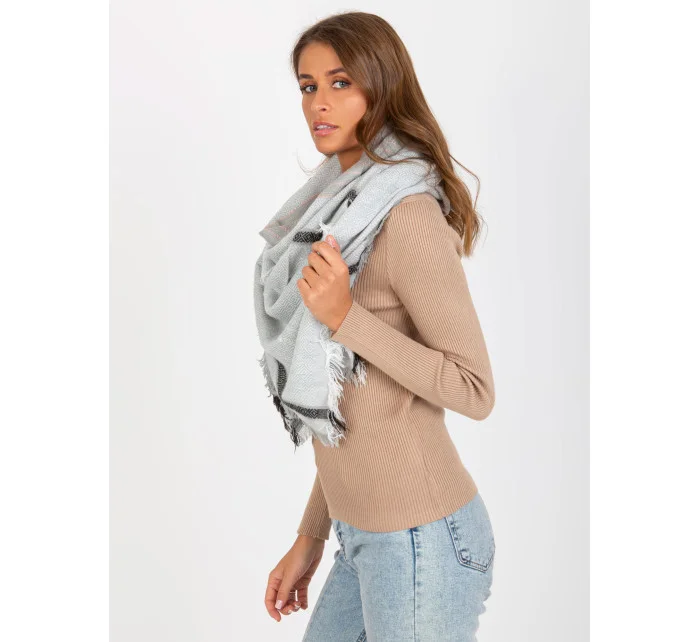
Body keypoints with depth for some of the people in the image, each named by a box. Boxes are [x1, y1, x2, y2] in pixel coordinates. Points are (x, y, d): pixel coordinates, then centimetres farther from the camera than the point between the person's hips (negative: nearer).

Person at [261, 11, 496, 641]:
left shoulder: (410, 219, -17)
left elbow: (475, 391, -17)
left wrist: (345, 317, -23)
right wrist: (311, 537, 17)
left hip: (421, 540, -8)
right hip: (366, 537, 8)